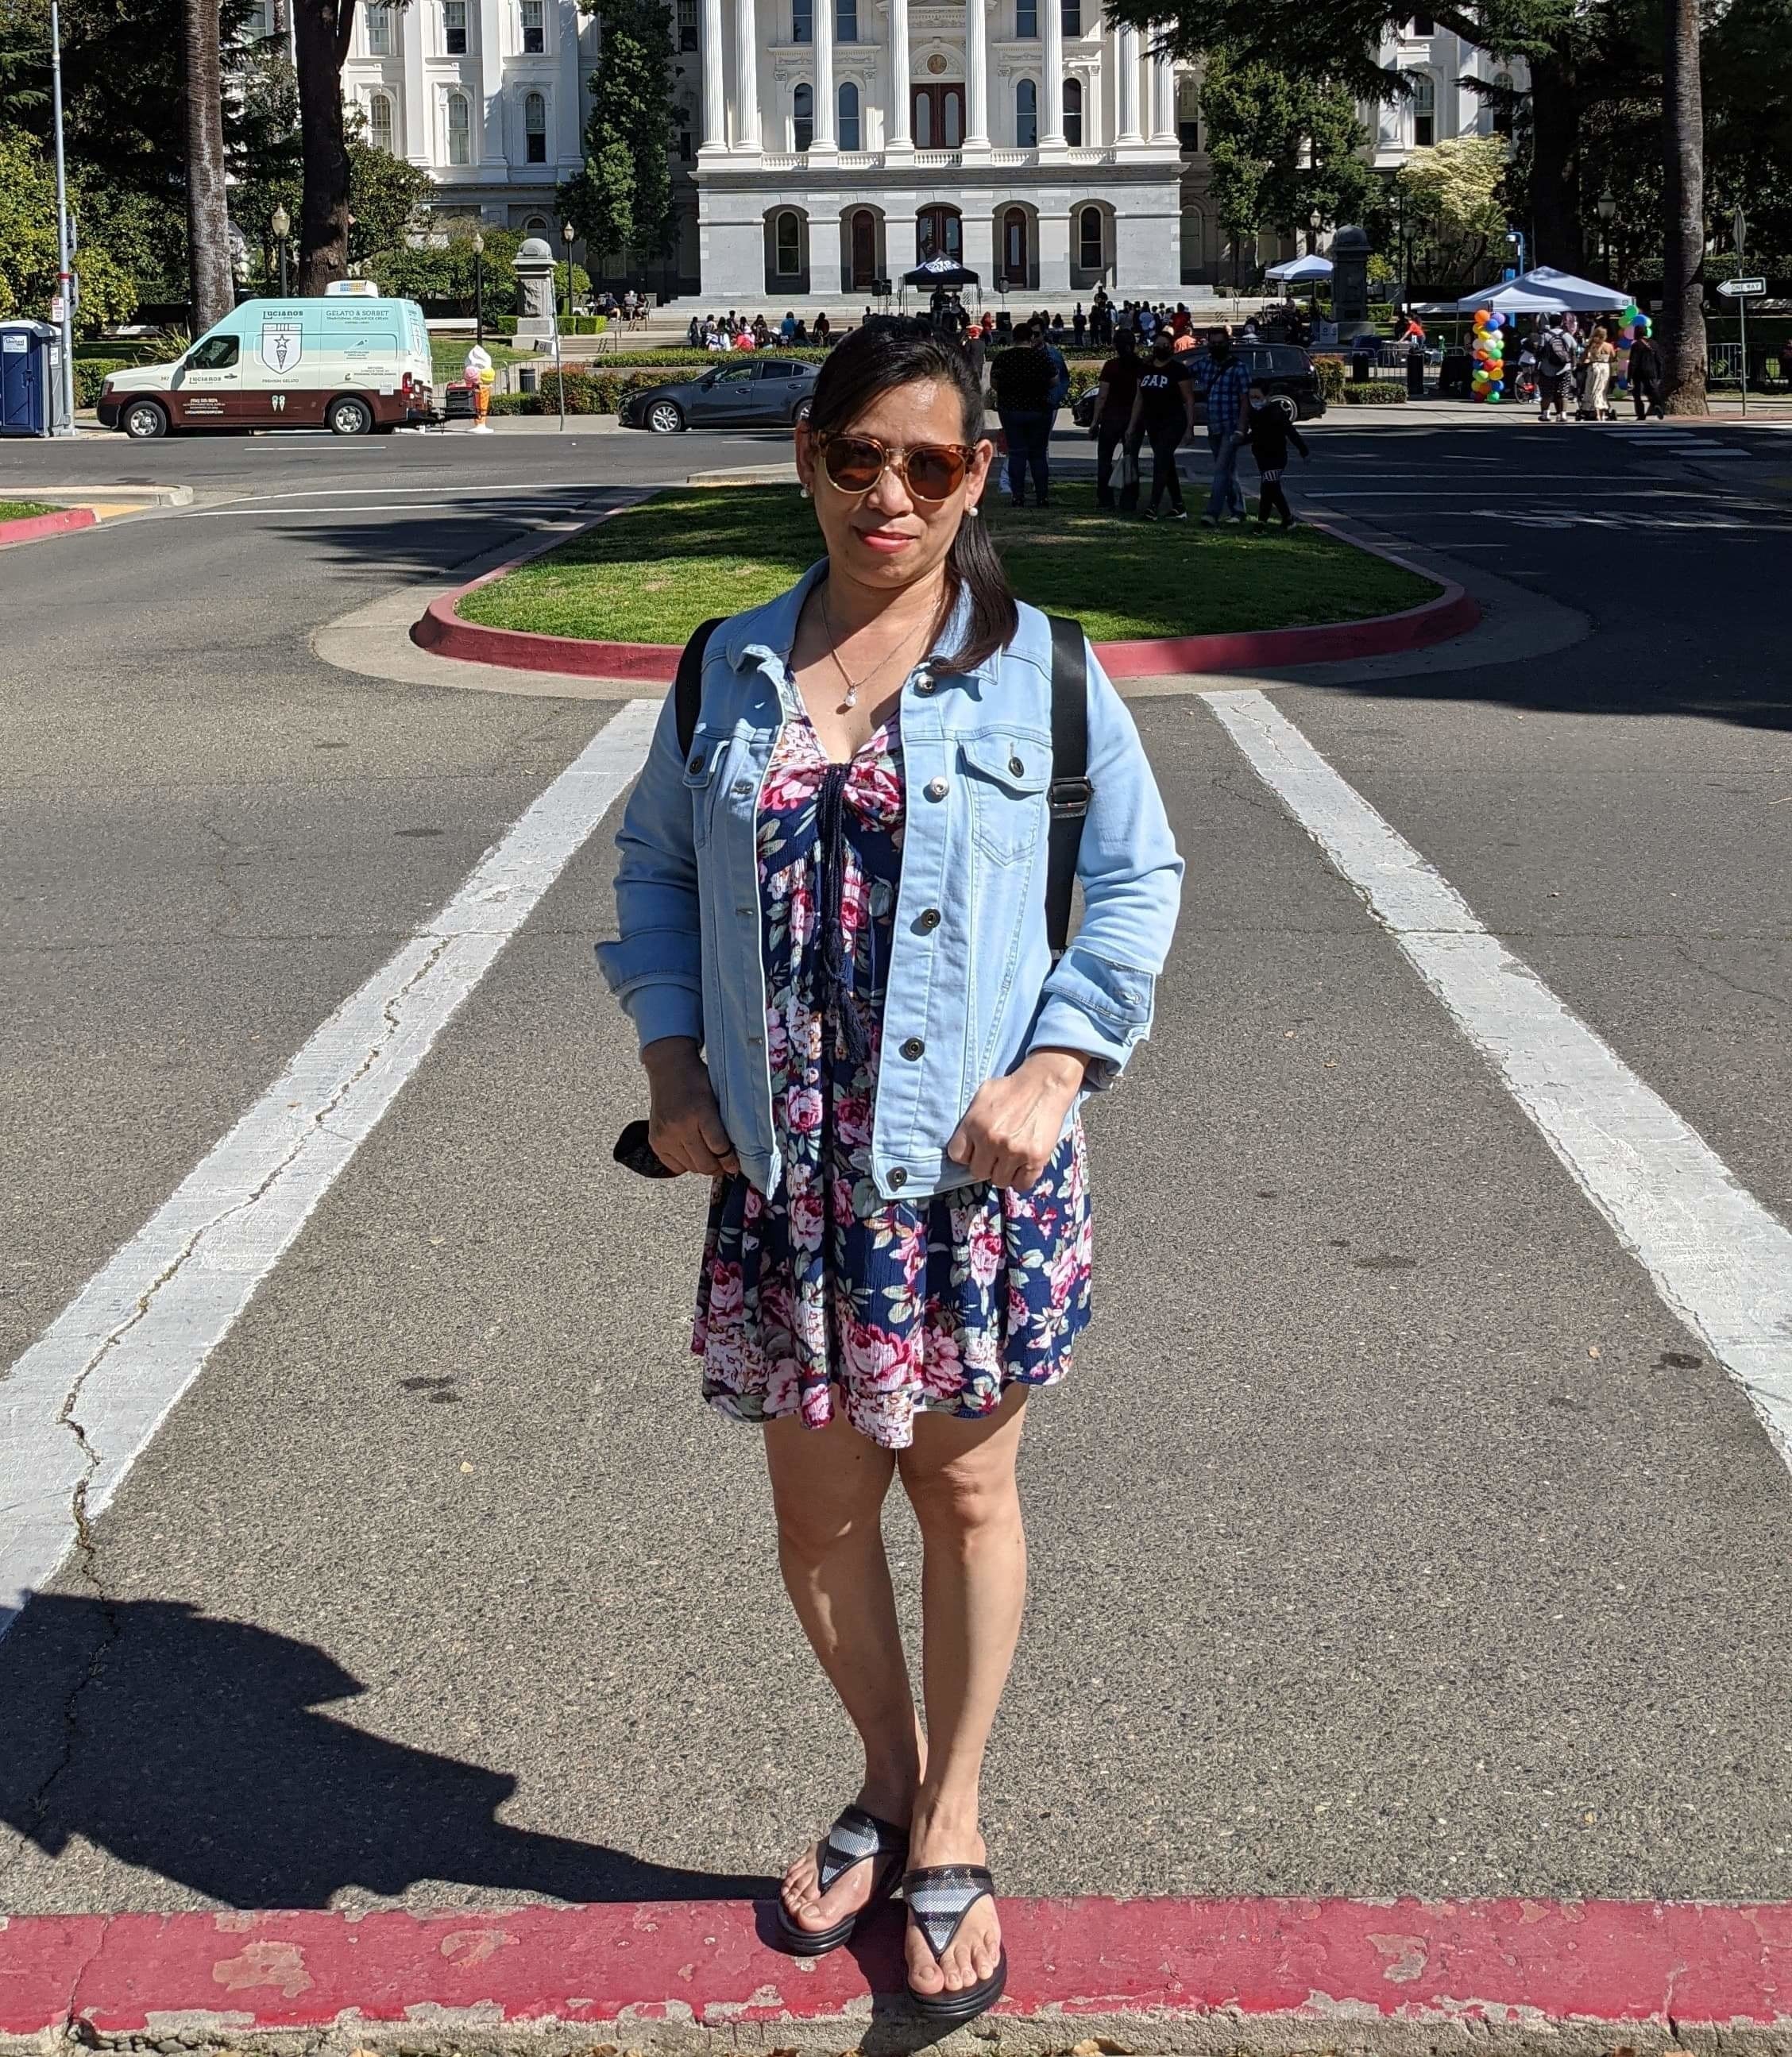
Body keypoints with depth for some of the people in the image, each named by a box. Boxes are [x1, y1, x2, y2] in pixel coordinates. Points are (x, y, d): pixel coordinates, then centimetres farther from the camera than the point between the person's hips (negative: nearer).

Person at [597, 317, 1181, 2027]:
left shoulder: (1034, 667, -4)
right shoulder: (733, 670, 4)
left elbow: (1137, 878, 1)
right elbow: (655, 864, 14)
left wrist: (1054, 1068, -9)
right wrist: (670, 1060, 2)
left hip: (972, 1156, -2)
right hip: (782, 1163, 2)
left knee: (962, 1492, 12)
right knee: (817, 1511, 12)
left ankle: (947, 1835, 31)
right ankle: (886, 1782, 39)